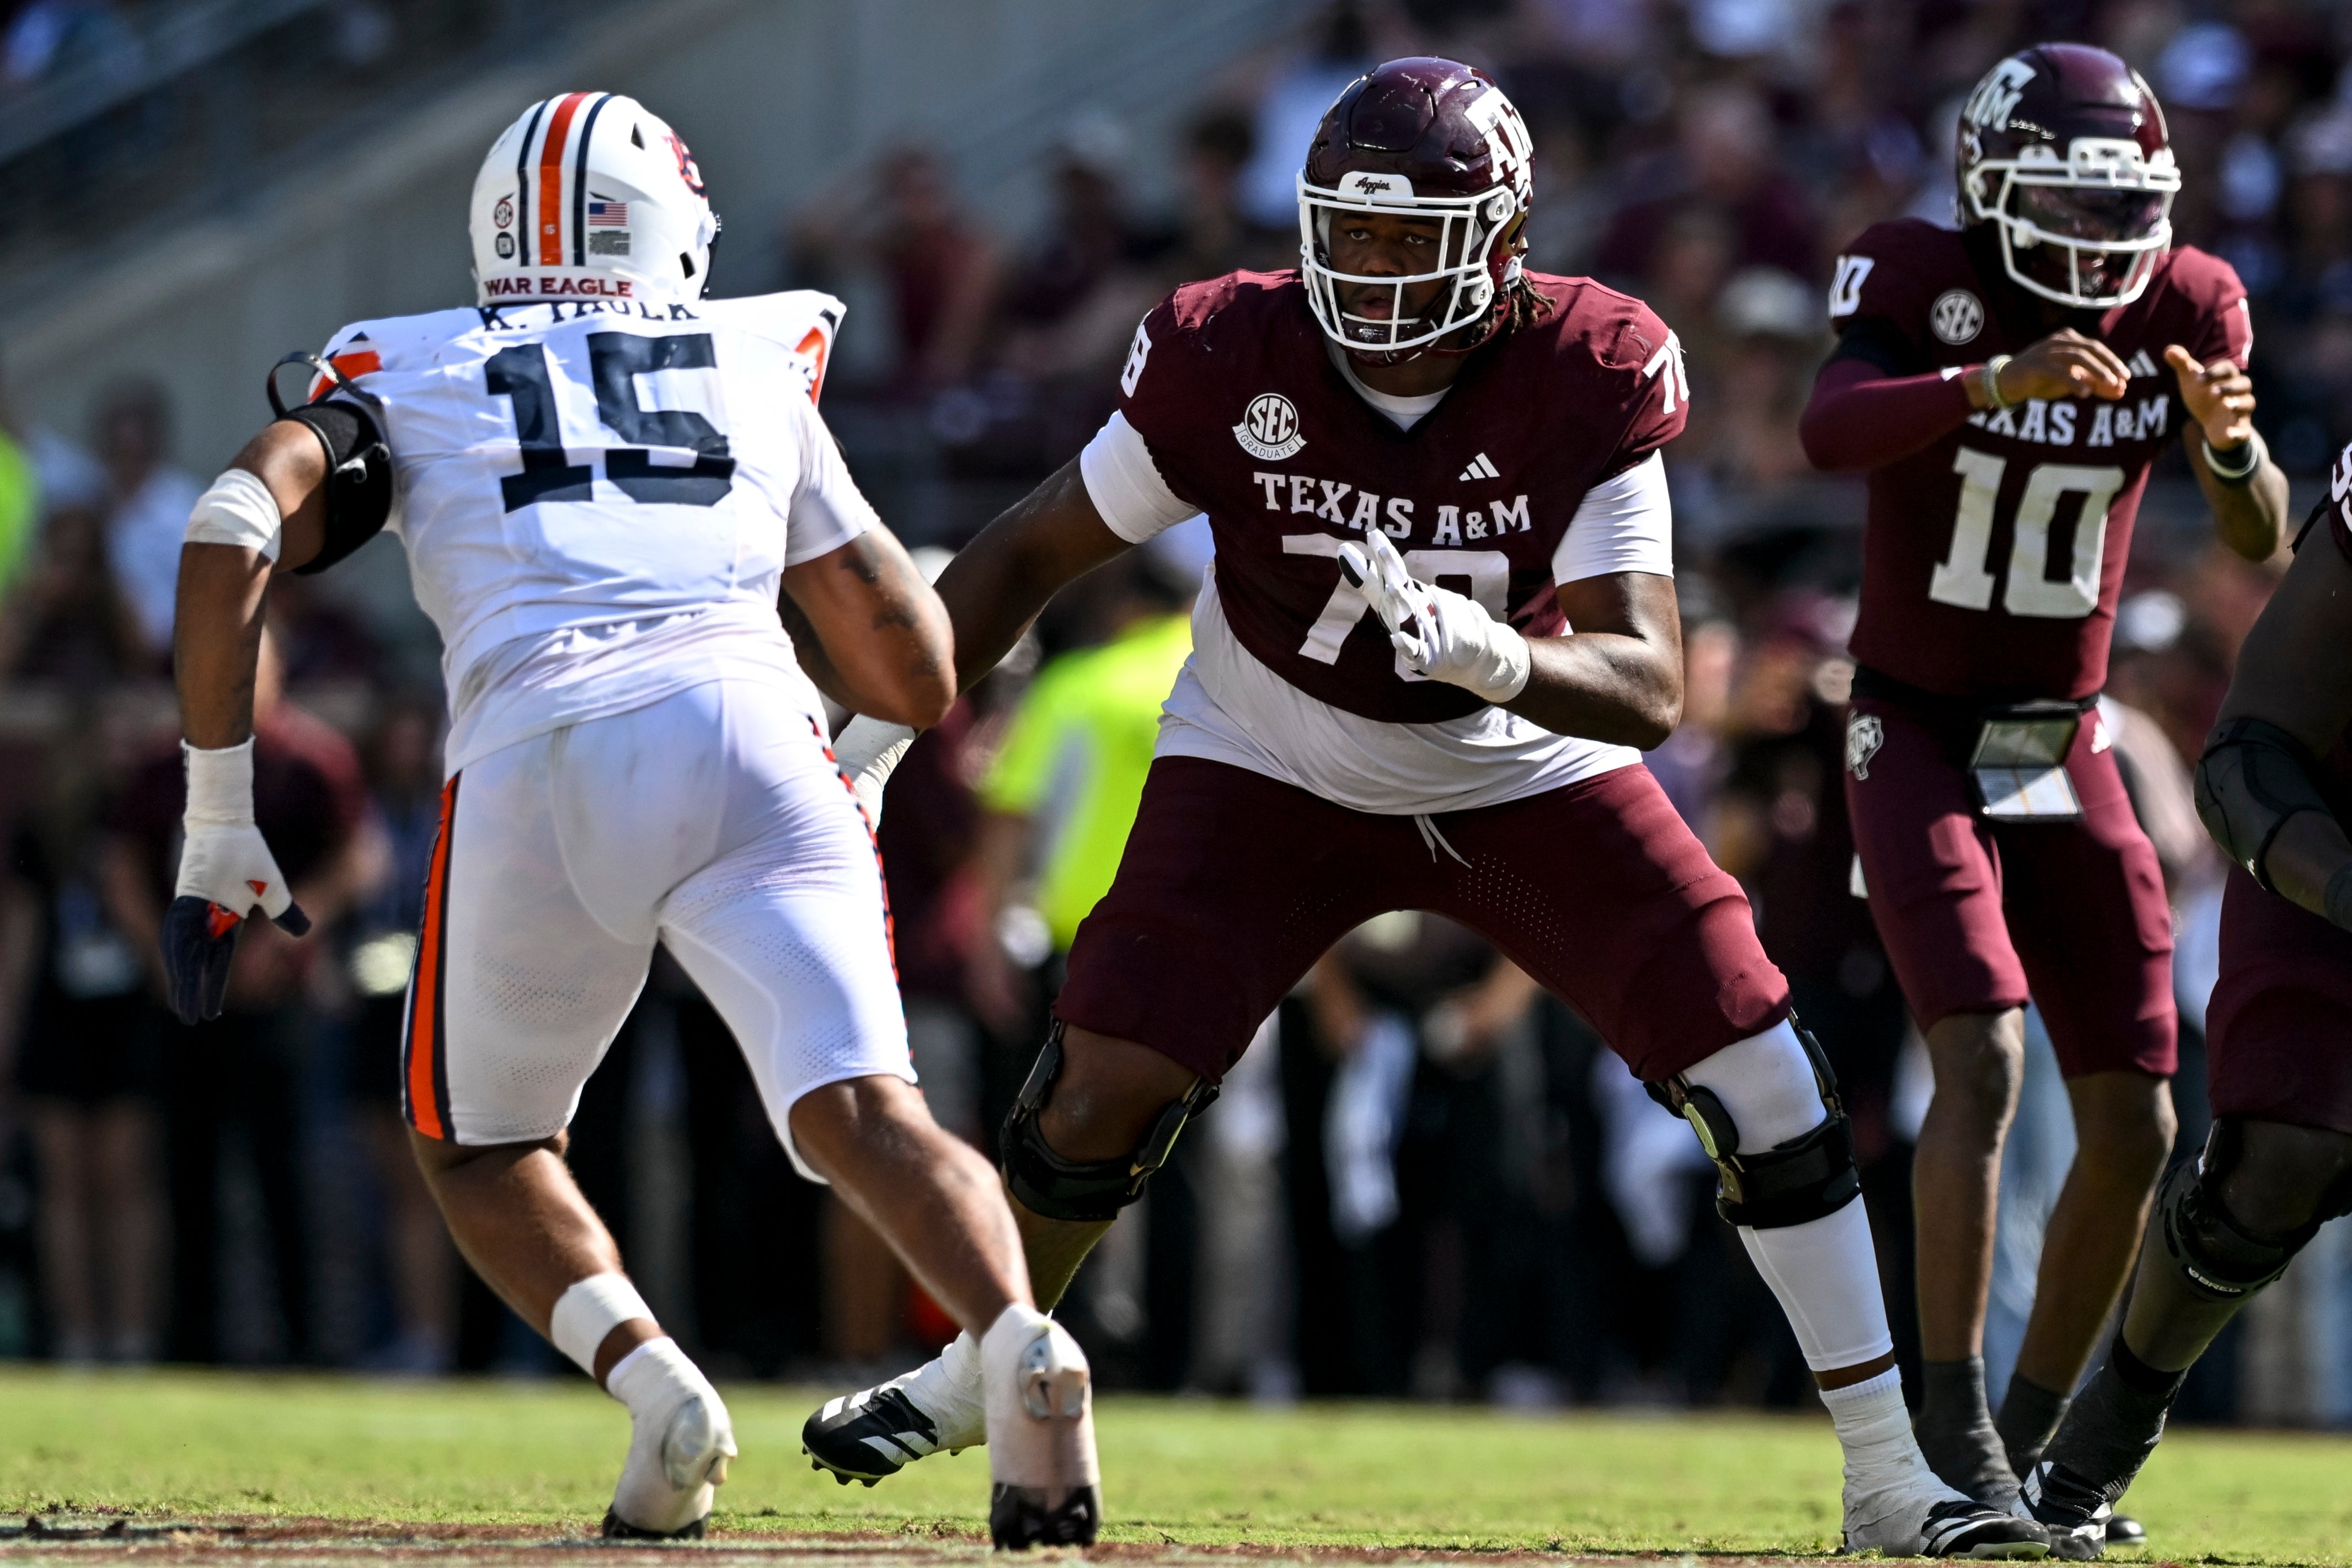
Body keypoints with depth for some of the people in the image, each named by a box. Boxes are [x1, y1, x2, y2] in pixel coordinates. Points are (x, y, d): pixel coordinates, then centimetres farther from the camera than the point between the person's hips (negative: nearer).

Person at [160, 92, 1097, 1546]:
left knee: (482, 1147, 21)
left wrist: (220, 823, 10)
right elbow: (920, 680, 30)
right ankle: (1020, 1339, -39)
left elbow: (236, 533, 6)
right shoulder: (763, 369, 28)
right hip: (752, 742, 1)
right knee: (863, 1115, -10)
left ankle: (651, 1386, -5)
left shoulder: (404, 383, 25)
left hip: (535, 769, 0)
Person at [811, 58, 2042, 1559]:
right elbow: (1037, 551, -8)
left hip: (1523, 775, 0)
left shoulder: (1586, 381, -25)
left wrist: (1487, 649, -50)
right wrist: (874, 735, -12)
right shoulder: (1233, 361, -23)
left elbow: (1649, 687, -30)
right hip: (1273, 772, 0)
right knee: (1105, 1083, -14)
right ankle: (976, 1373, 17)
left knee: (1763, 1082, -11)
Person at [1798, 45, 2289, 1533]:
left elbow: (2261, 538, -11)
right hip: (1917, 745, -5)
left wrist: (2231, 442, -34)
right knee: (1985, 1058, -23)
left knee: (2134, 1125, 1)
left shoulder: (2184, 308, -4)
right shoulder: (1922, 281, -15)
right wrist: (1999, 382, -50)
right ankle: (1952, 1432, -21)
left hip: (2064, 756, 5)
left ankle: (2036, 1439, 17)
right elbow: (1830, 430, -34)